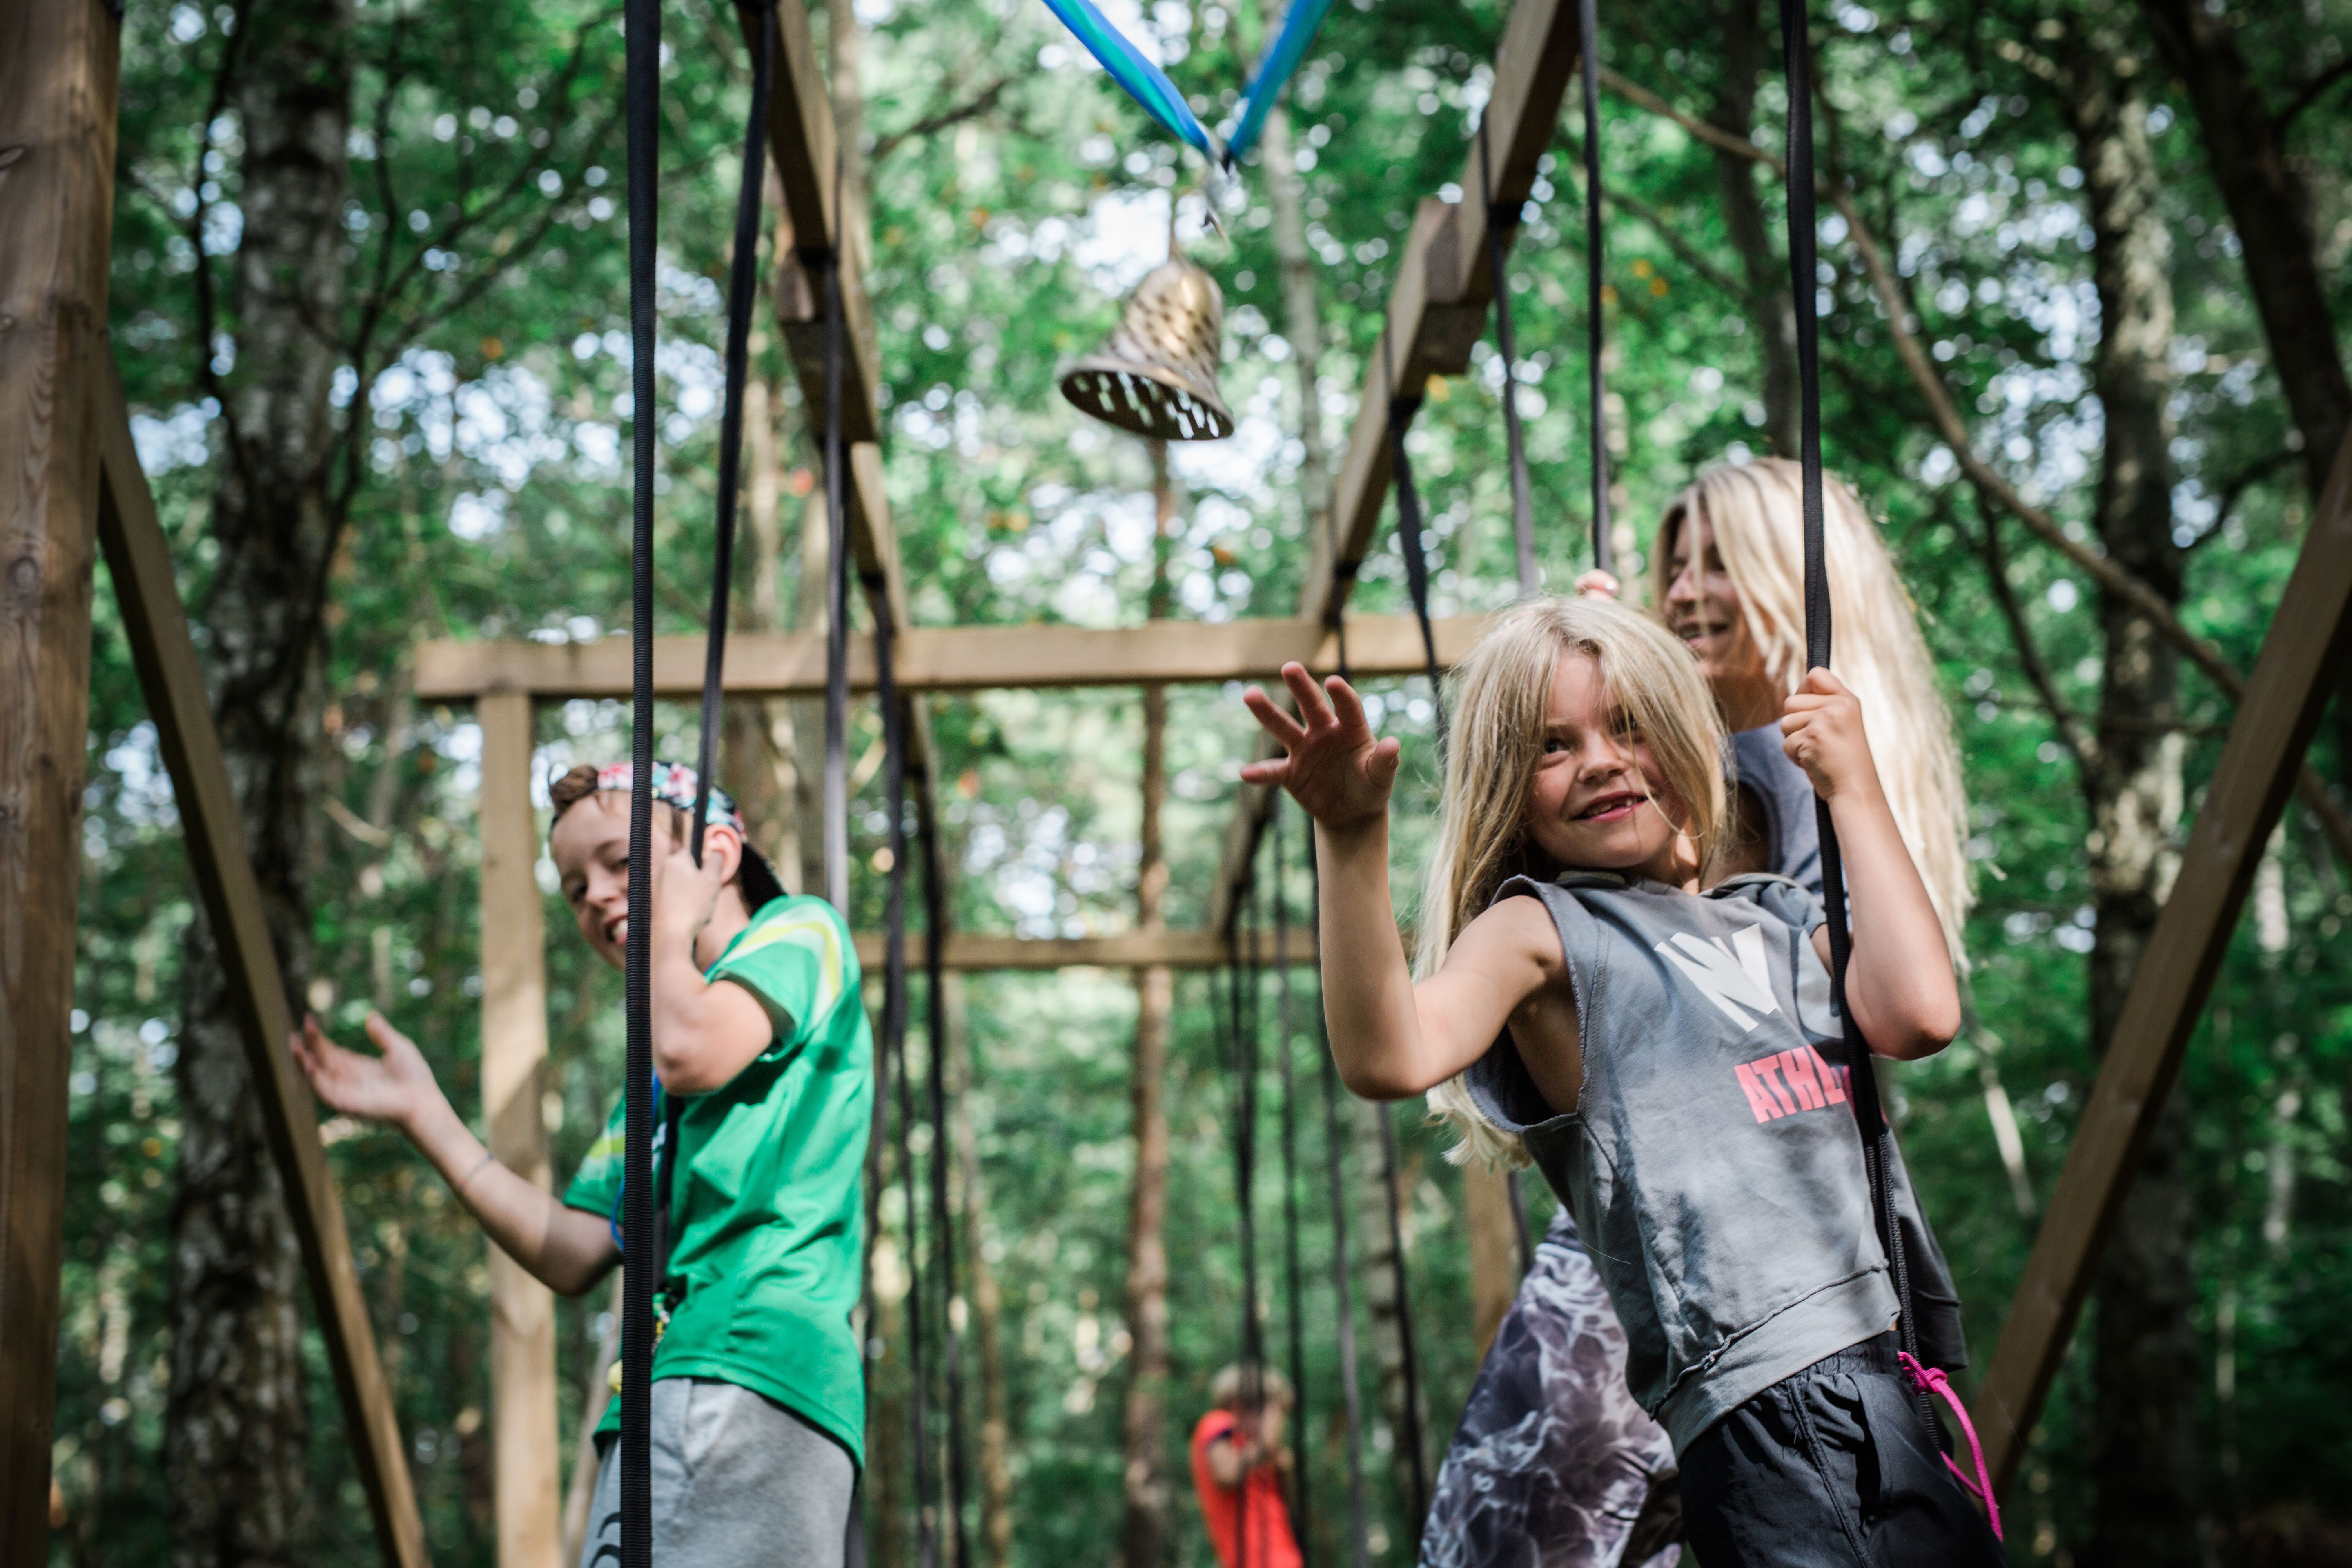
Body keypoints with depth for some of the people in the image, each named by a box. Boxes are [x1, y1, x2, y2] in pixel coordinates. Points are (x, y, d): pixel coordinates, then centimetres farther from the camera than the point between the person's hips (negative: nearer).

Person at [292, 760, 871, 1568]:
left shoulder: (800, 934, 9)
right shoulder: (647, 1081, 30)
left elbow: (692, 1052, -14)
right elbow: (574, 1255, 20)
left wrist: (672, 922, 6)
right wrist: (423, 1114, 20)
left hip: (750, 1372, -8)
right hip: (657, 1406, 8)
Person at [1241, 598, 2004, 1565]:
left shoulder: (1776, 921, 18)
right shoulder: (1540, 930, 0)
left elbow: (1918, 1015, -3)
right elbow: (1390, 1060, -20)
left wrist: (1854, 792, 6)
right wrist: (1351, 838, -33)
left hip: (1884, 1379, 7)